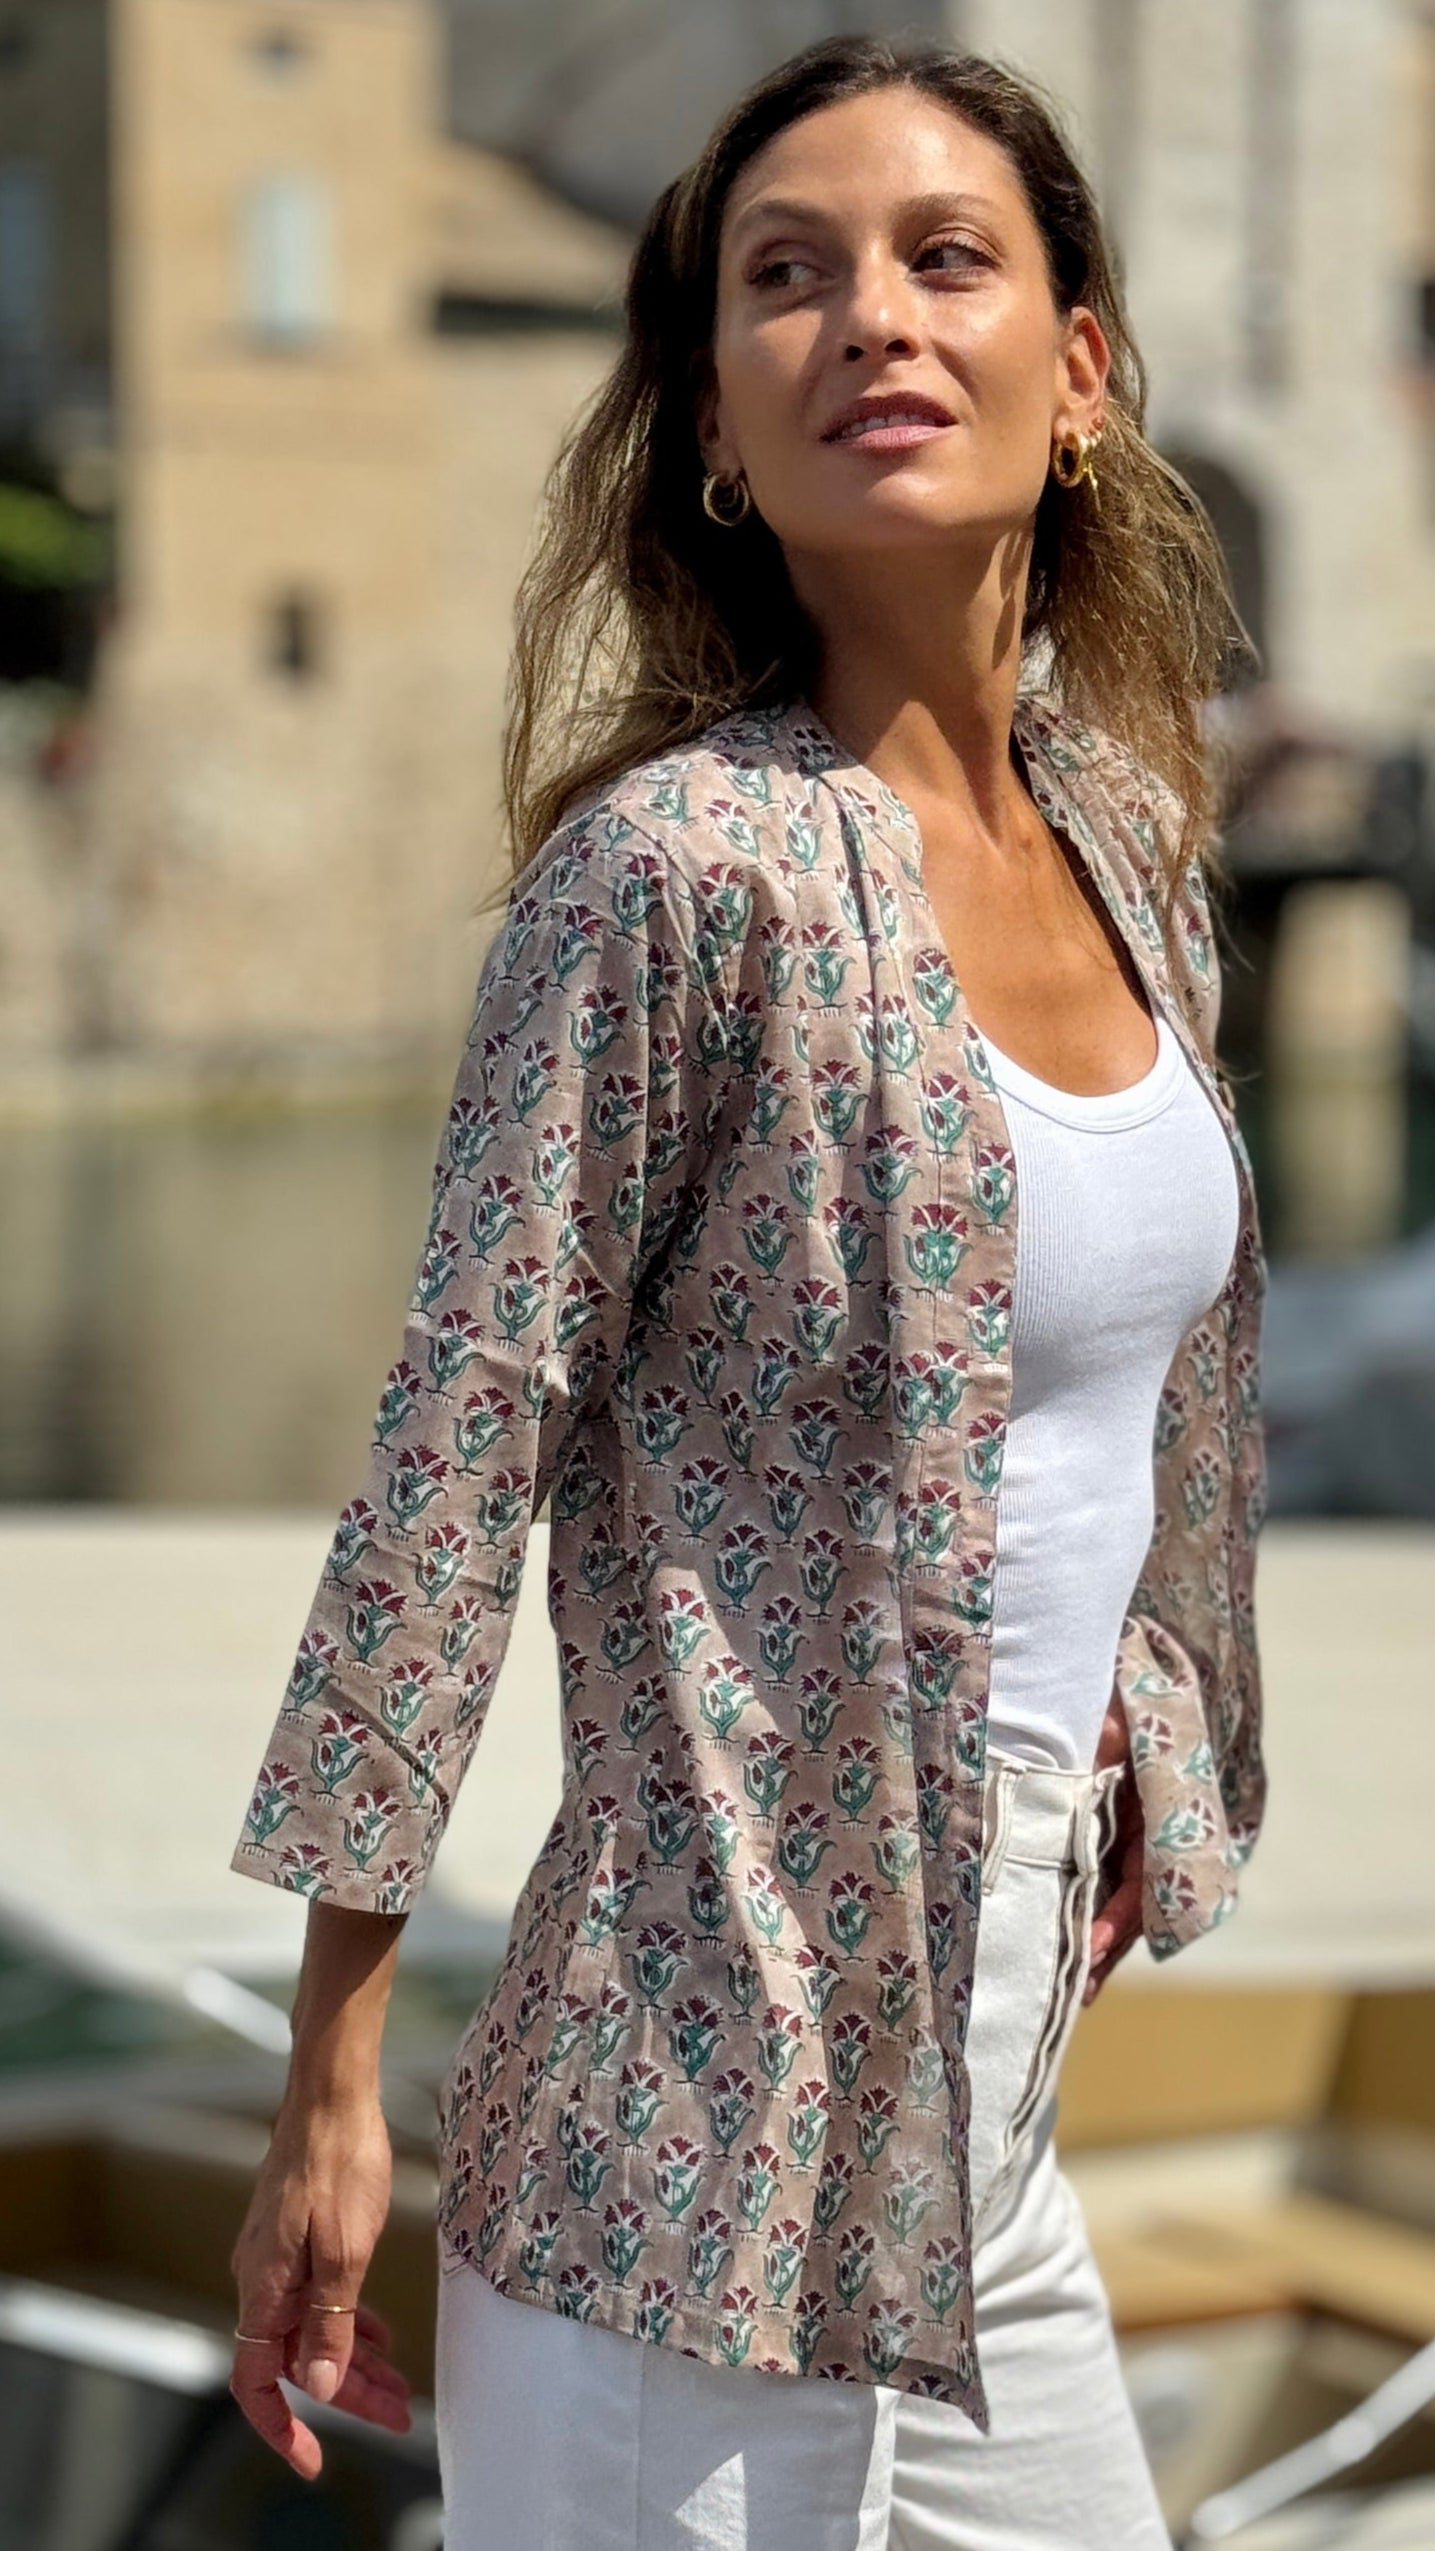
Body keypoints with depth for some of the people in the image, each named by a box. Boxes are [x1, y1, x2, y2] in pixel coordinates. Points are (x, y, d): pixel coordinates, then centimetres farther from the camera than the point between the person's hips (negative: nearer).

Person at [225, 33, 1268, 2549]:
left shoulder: (1129, 831, 6)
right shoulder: (681, 866, -15)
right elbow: (453, 1461, -14)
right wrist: (331, 2087, -13)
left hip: (991, 2085, 7)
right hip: (724, 2091, -7)